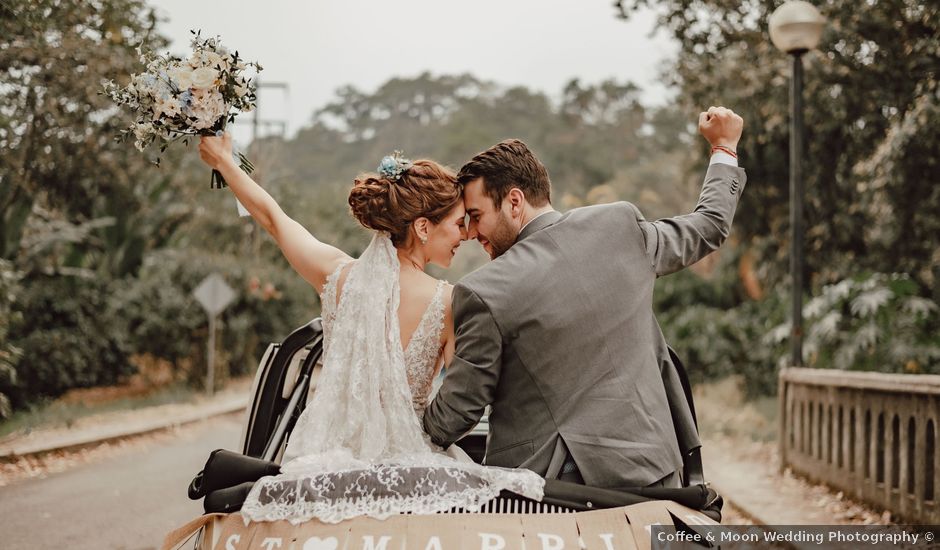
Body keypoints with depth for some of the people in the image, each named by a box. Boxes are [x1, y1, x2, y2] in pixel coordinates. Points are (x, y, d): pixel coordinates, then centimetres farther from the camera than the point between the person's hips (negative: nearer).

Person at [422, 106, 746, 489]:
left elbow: (450, 421, -7)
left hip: (543, 482, -4)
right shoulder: (621, 226, -2)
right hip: (645, 464, 4)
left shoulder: (483, 293, -14)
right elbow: (709, 227, 18)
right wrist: (724, 148, 34)